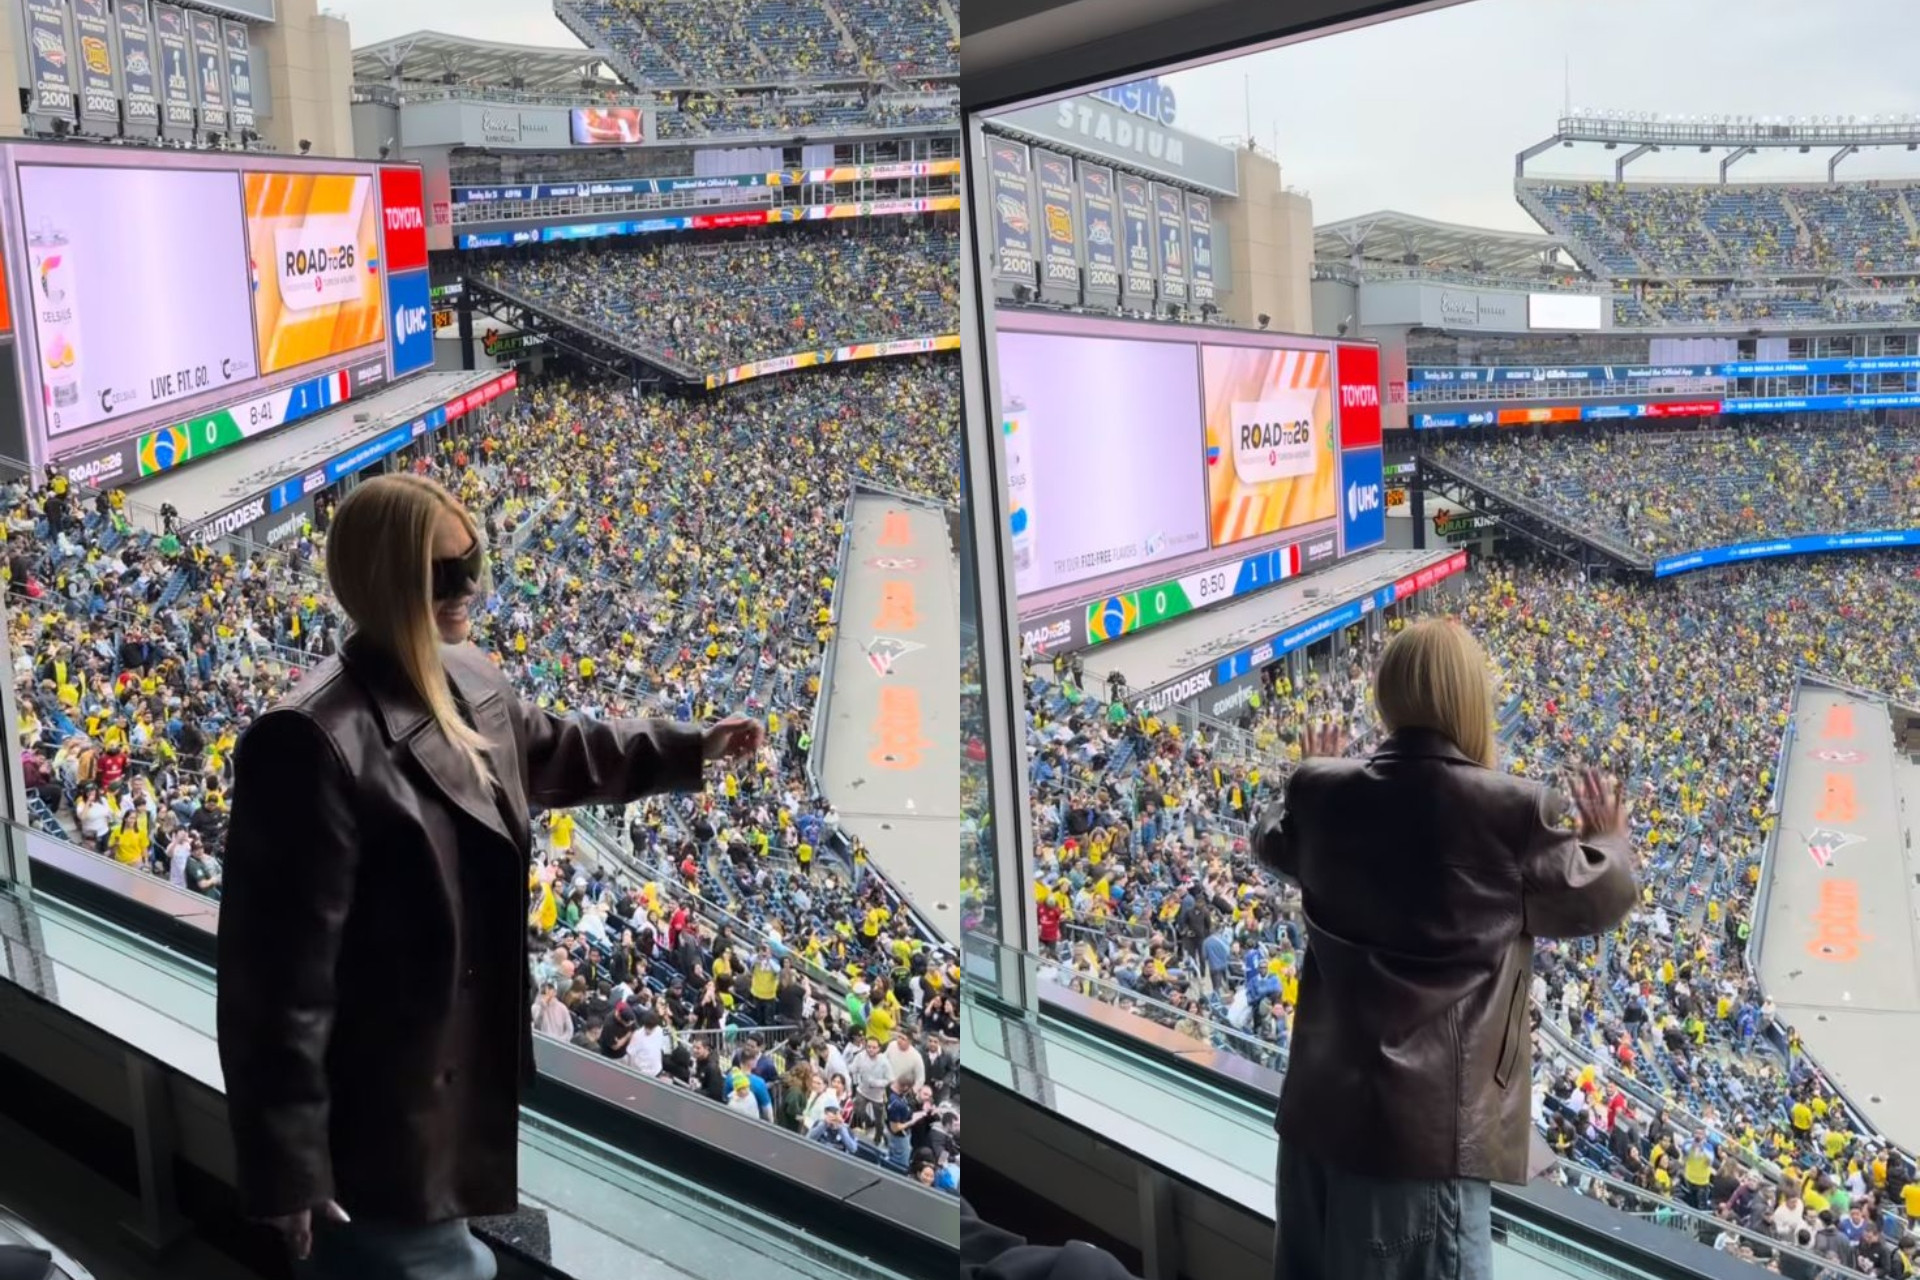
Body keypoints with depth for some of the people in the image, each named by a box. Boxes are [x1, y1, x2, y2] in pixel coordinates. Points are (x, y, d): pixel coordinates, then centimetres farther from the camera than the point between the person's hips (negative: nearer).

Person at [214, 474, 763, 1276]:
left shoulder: (469, 680, 1)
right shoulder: (314, 742, -27)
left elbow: (548, 751, 25)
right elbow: (281, 970, -26)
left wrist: (685, 750, 27)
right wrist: (288, 1166, -22)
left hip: (456, 1084, 9)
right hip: (377, 1124, -9)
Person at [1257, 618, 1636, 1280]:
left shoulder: (1324, 792, -3)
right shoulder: (1512, 813, -16)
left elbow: (1275, 842, 21)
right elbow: (1596, 898, 4)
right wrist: (1610, 836, 26)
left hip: (1318, 1106, 5)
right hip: (1428, 1126, -5)